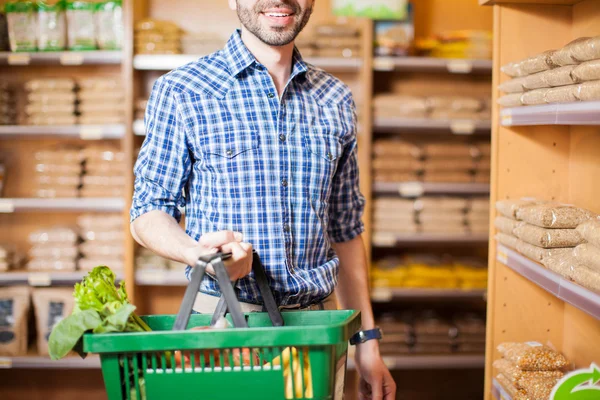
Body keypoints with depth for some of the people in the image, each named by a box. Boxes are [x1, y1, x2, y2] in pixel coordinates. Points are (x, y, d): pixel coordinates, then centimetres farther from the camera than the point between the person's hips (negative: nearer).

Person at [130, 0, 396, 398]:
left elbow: (345, 228, 12)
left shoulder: (336, 100, 8)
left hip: (317, 324, 4)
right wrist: (197, 252, -23)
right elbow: (149, 212, -1)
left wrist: (368, 341, 10)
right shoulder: (181, 92, -4)